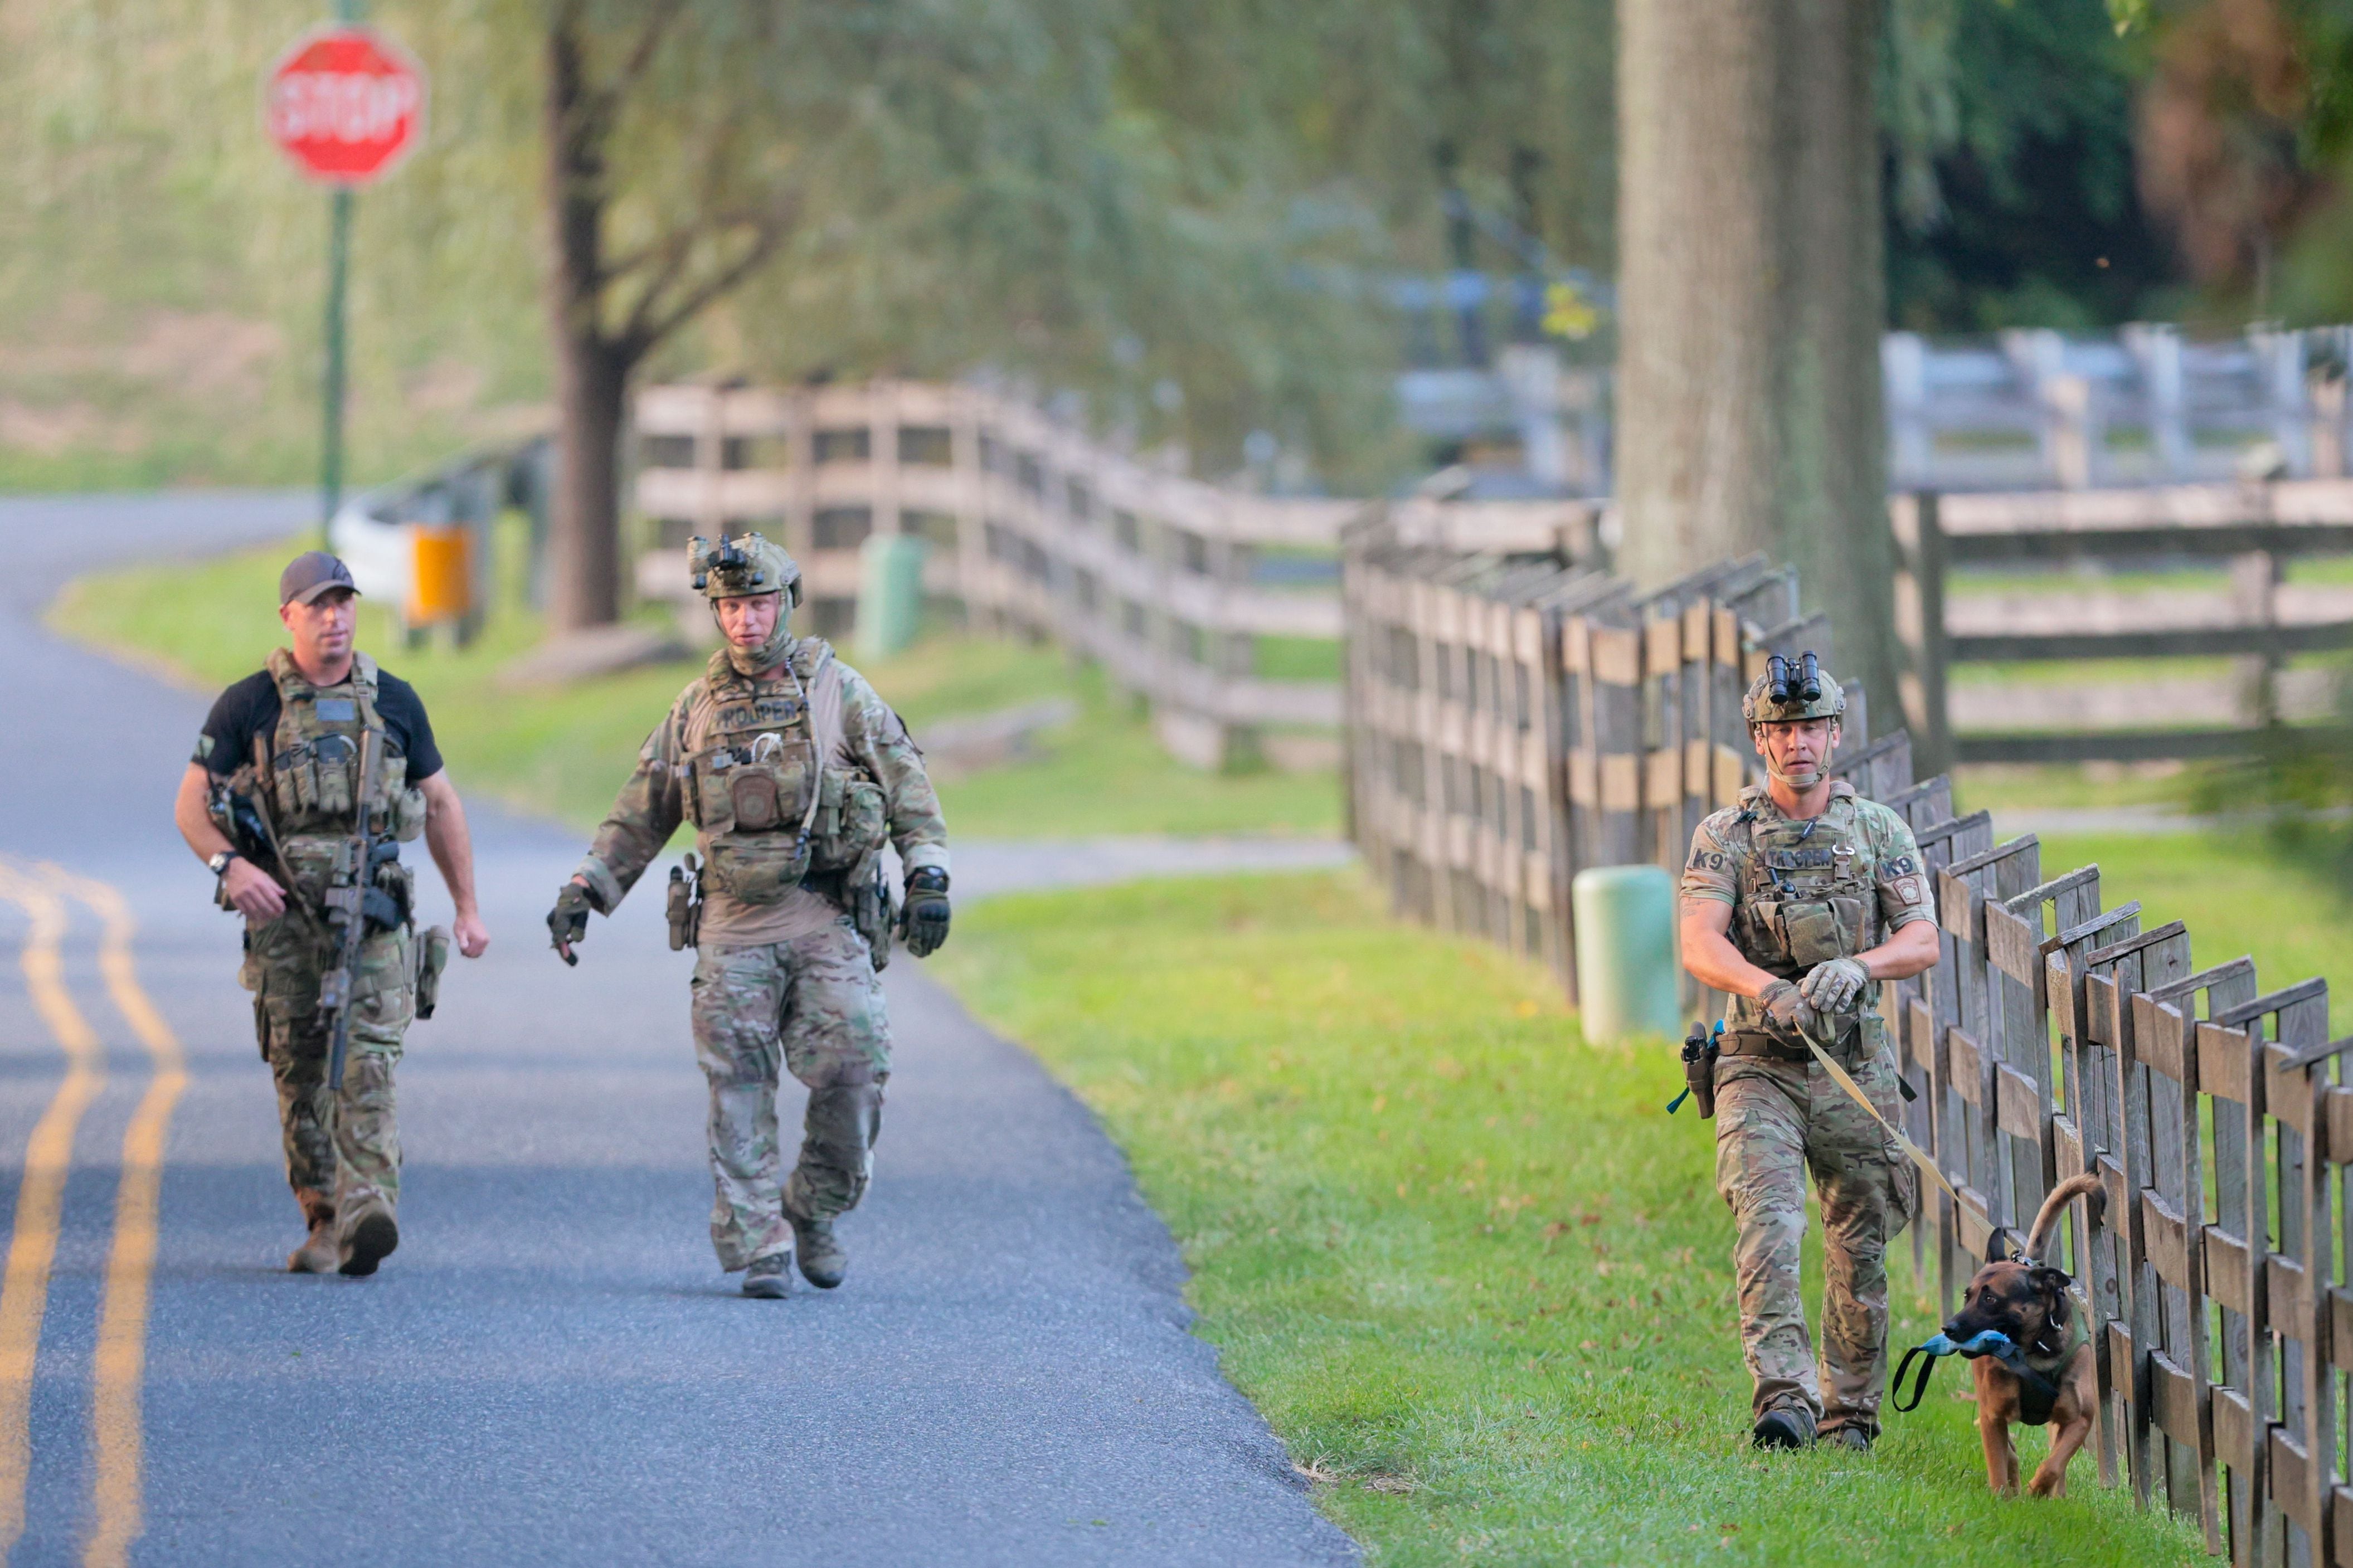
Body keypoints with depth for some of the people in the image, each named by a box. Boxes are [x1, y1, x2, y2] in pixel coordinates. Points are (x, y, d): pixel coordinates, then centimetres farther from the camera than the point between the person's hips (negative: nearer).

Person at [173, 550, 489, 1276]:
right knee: (299, 1069, 3)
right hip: (282, 909, 0)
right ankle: (323, 1223, 13)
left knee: (369, 1057, -15)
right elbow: (191, 804, 3)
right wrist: (229, 865, -17)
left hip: (372, 906, 0)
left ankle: (367, 1214, -27)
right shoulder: (248, 705, 4)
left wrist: (467, 908, 15)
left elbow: (440, 806, 17)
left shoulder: (394, 703, 10)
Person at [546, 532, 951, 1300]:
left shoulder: (839, 692, 5)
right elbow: (640, 815, 18)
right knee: (740, 1091, -4)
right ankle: (759, 1249, -1)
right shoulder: (696, 708, 12)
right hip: (734, 928, 2)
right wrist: (585, 889, 11)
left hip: (828, 920, -2)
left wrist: (929, 879, -7)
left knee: (851, 1074, -10)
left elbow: (908, 789, 4)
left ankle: (814, 1214, 13)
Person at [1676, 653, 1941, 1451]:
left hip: (1855, 1065, 2)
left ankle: (1849, 1410, 19)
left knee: (1860, 1249, 6)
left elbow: (1924, 941, -2)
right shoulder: (1725, 836, 1)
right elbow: (1700, 945, -13)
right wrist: (1769, 990, -33)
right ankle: (1784, 1398, -28)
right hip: (1760, 1065, -2)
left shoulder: (1879, 830, 6)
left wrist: (1856, 967, -24)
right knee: (1768, 1227, -19)